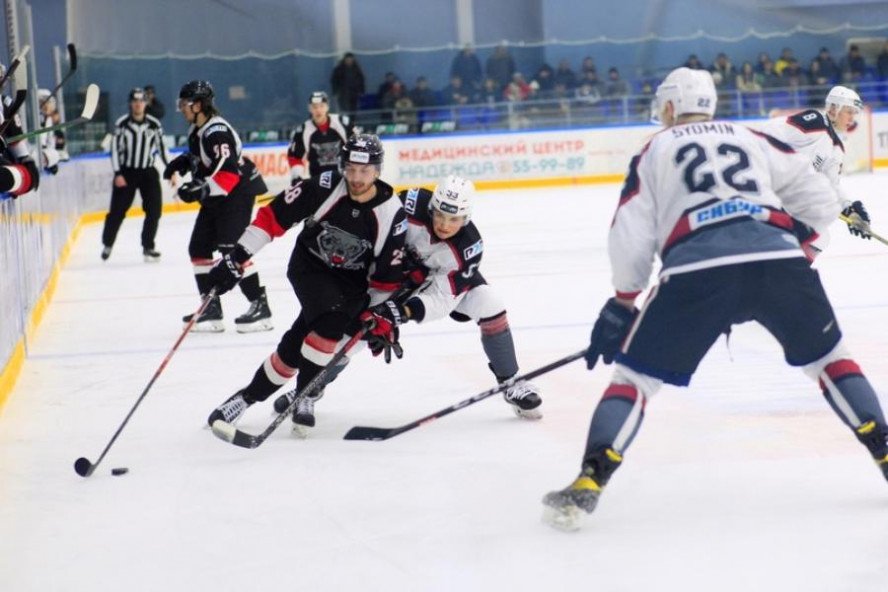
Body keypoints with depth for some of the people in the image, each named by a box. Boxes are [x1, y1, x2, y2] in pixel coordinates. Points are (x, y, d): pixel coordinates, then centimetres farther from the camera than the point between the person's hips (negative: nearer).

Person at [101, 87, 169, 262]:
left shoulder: (154, 124, 0)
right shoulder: (122, 124, -8)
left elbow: (161, 147, 7)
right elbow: (115, 148, -7)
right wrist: (117, 174, -13)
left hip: (148, 172, 2)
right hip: (126, 172, -2)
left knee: (154, 209, -6)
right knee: (117, 210, 1)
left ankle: (148, 247, 5)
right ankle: (107, 244, 20)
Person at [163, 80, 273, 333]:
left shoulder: (217, 132, -22)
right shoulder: (196, 129, 9)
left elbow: (228, 173, -29)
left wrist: (201, 190, -35)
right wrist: (182, 162, 8)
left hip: (237, 193, -11)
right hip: (215, 197, 11)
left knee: (231, 248, -16)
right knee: (198, 247, 9)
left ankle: (260, 306, -12)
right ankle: (211, 308, 13)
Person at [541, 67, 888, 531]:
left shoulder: (654, 152, 24)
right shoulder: (751, 139, 29)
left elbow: (631, 240, 15)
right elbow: (820, 202, 24)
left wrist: (621, 306, 26)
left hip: (697, 269, -2)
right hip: (779, 258, 2)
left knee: (637, 373, 10)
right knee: (826, 357, 25)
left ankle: (586, 487, -2)